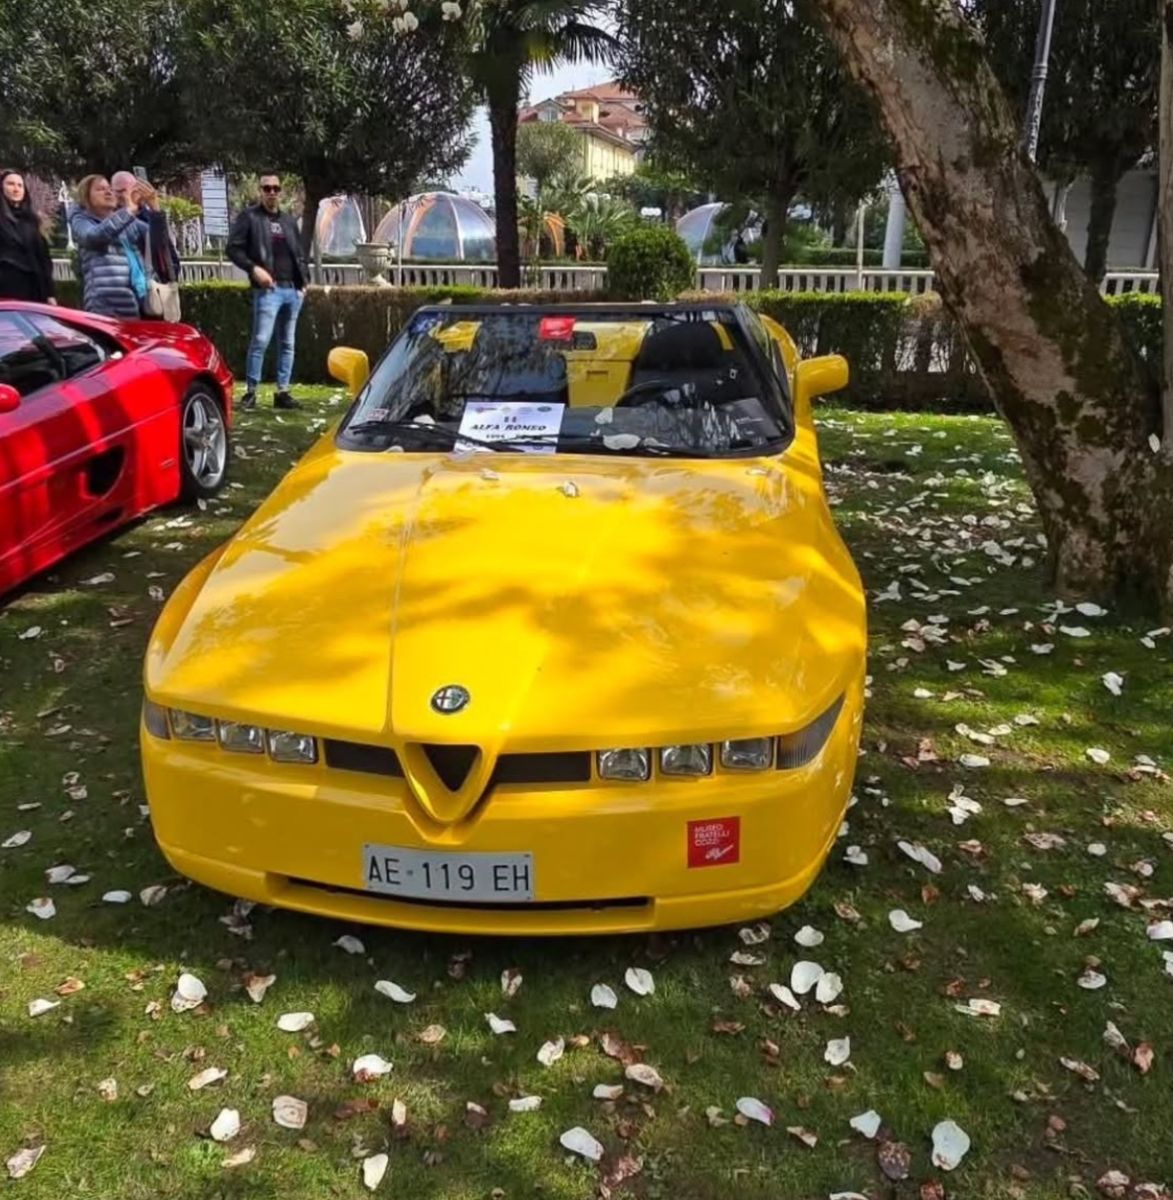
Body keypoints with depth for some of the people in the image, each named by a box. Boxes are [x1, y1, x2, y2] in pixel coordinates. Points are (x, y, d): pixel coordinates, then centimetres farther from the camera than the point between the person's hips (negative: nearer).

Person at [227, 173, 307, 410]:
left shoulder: (289, 220, 19)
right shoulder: (249, 217, 2)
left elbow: (299, 253, 24)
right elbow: (233, 248, -4)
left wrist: (304, 280, 9)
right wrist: (254, 269, -16)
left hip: (293, 290, 6)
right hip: (268, 289, -6)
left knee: (288, 343, 7)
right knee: (261, 340, -11)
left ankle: (282, 392, 12)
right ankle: (250, 391, -4)